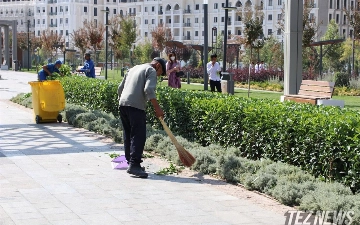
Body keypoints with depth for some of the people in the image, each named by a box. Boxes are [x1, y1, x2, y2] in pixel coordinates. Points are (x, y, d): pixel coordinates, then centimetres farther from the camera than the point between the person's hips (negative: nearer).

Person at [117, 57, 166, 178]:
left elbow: (120, 88, 27)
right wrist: (157, 108, -13)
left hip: (122, 104, 8)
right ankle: (134, 164, -18)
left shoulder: (134, 68, 28)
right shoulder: (151, 70, 3)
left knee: (128, 135, 13)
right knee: (138, 136, -10)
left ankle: (130, 161, 18)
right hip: (135, 106, -8)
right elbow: (148, 90, -14)